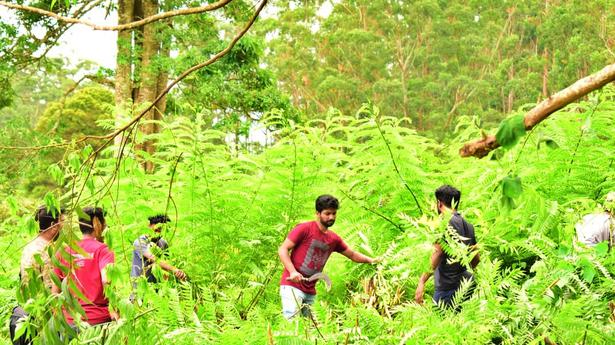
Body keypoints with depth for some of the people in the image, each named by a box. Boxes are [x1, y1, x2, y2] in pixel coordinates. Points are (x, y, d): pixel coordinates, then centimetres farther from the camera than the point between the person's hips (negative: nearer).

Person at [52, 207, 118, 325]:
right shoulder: (101, 249, -4)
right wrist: (114, 310, -15)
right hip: (98, 319, -4)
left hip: (70, 320, 4)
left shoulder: (63, 252, 8)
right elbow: (107, 280, -20)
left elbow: (55, 290, 10)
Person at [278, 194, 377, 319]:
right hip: (292, 285, -7)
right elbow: (283, 249, -8)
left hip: (311, 291, 7)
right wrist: (293, 272, -21)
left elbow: (352, 254, 25)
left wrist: (371, 260, 7)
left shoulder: (334, 239, 12)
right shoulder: (304, 229, -6)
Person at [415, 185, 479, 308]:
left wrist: (422, 282, -20)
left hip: (447, 288, -8)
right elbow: (476, 259, 20)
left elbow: (437, 254, -20)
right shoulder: (468, 225, 14)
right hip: (466, 283, 8)